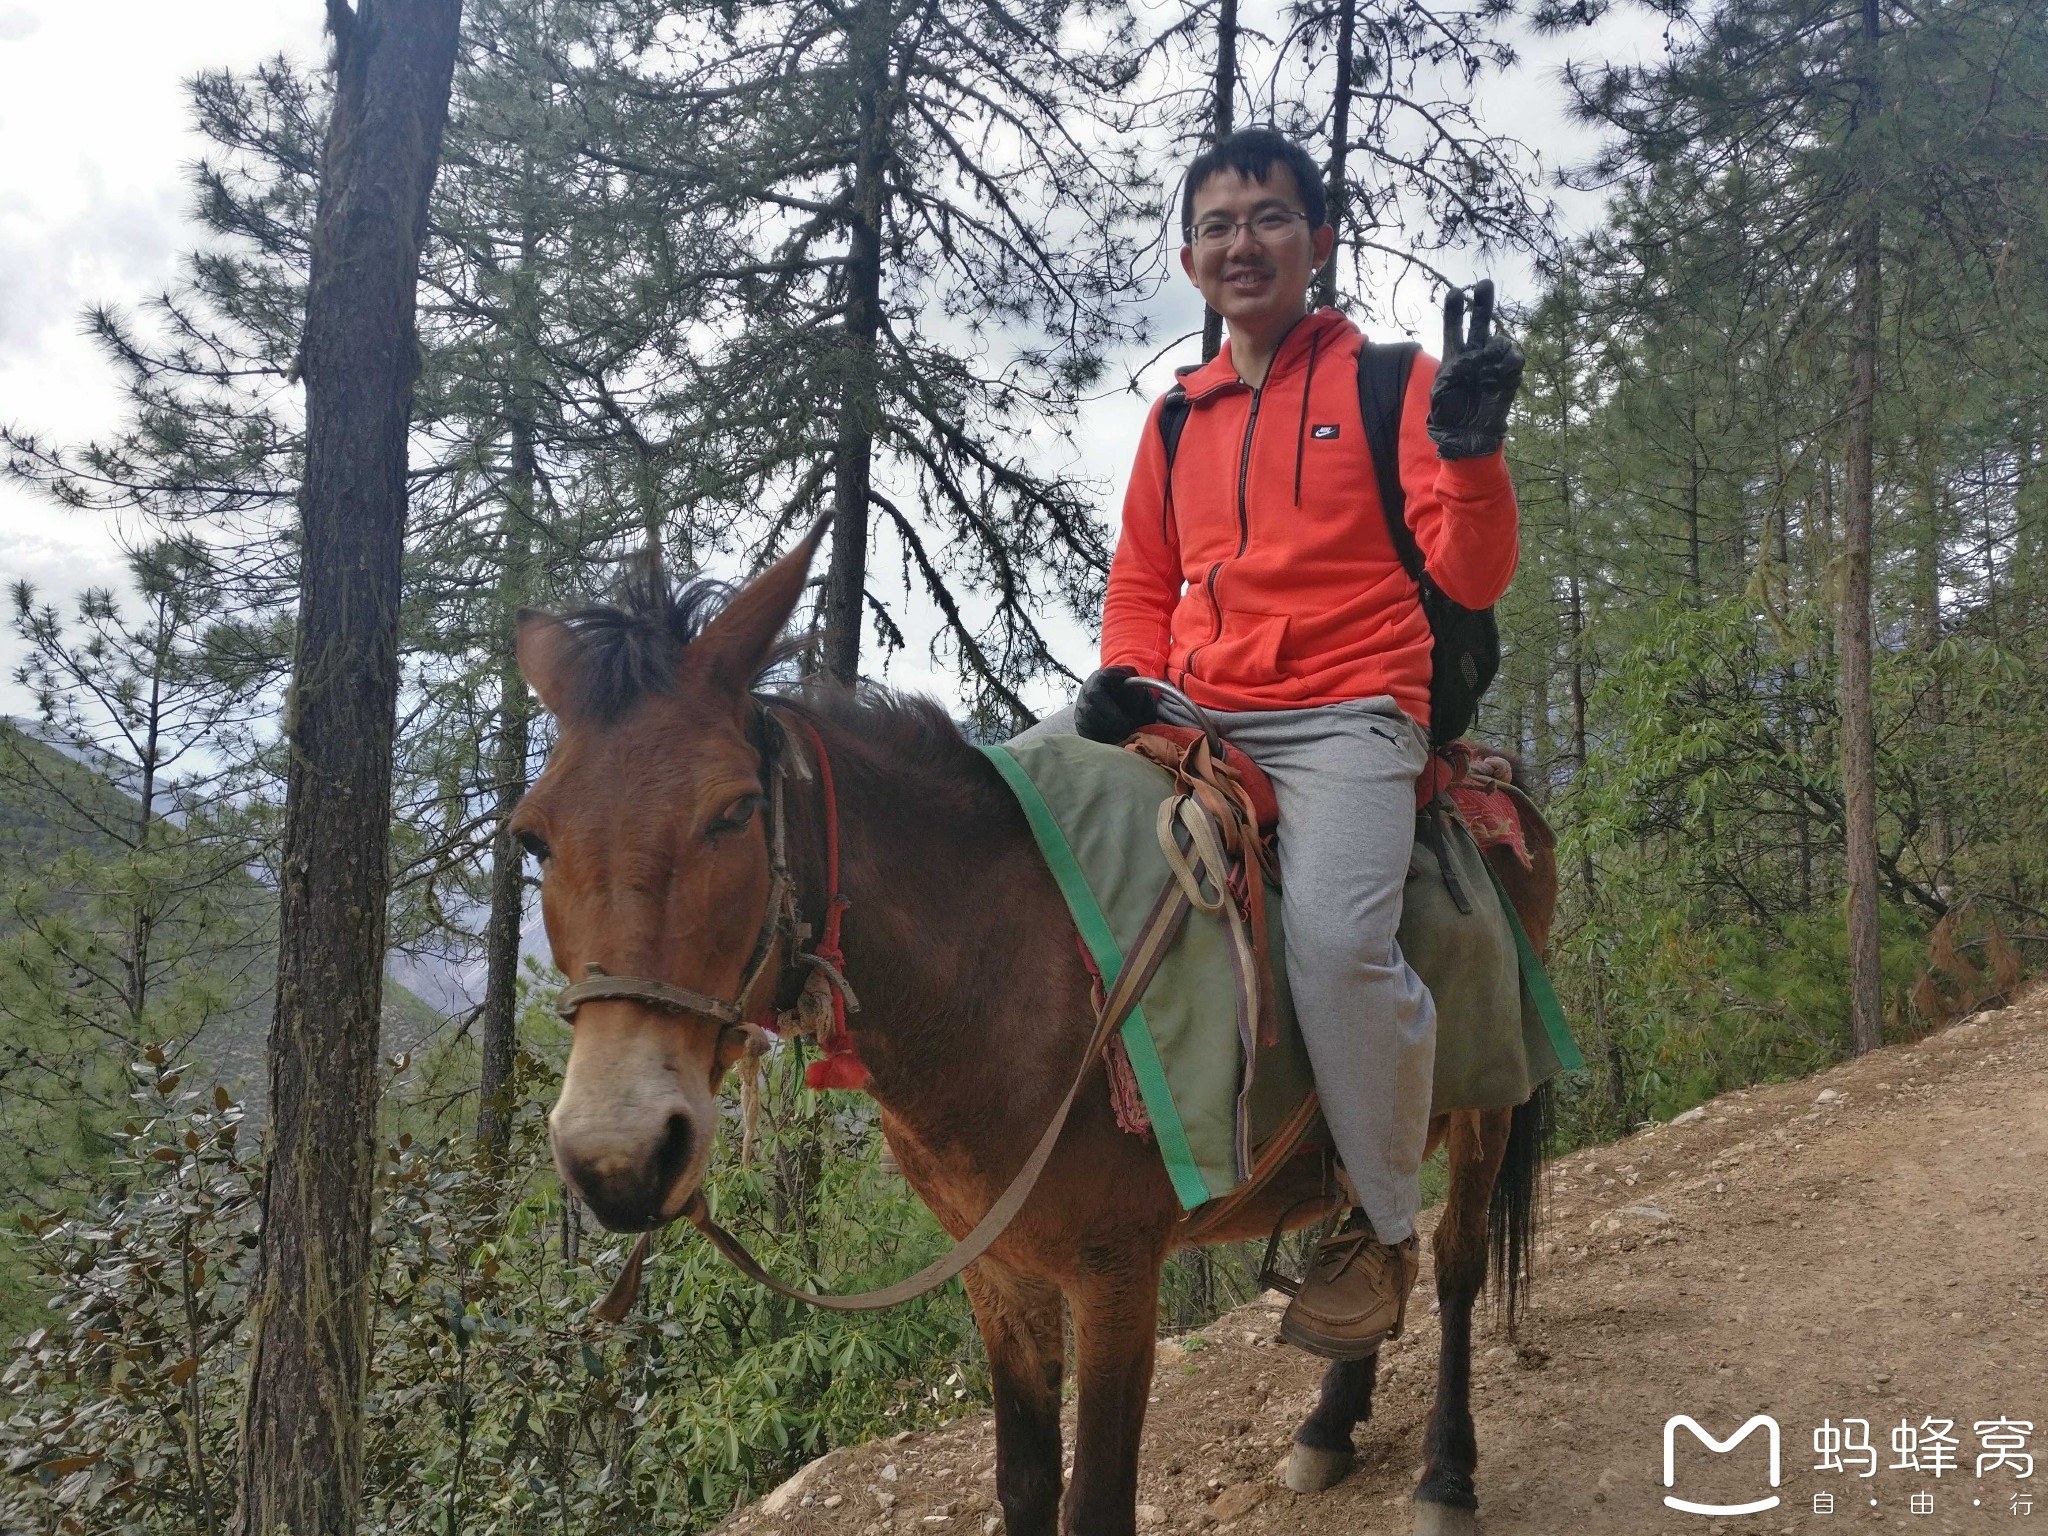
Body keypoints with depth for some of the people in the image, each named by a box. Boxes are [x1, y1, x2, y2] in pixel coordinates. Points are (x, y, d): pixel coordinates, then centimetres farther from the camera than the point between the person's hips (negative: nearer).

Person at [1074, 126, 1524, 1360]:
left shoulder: (1390, 384, 5)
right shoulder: (1176, 420, 17)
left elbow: (1471, 578, -3)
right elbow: (1143, 584, 23)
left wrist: (1469, 454, -21)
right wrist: (1125, 673, 2)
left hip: (1347, 715, -5)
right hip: (1197, 725, 6)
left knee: (1336, 937, -28)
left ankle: (1381, 1227, -4)